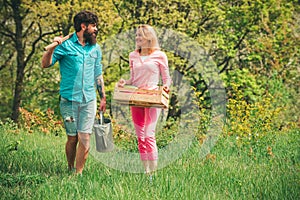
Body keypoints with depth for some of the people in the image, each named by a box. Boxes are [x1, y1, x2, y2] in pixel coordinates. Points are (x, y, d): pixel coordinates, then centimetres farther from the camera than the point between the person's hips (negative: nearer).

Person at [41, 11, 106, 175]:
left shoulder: (95, 48, 13)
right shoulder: (66, 45, -2)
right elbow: (45, 64, -7)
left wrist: (103, 97, 18)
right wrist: (52, 47, -24)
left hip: (89, 100, 3)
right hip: (69, 100, -3)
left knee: (85, 138, -6)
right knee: (72, 138, 3)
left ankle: (79, 173, -1)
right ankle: (70, 169, 20)